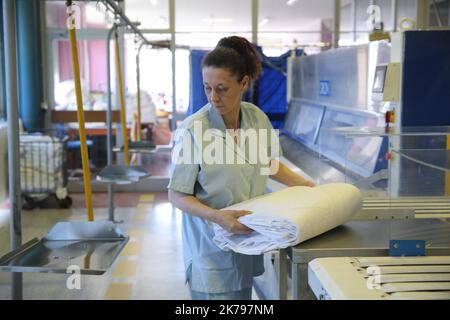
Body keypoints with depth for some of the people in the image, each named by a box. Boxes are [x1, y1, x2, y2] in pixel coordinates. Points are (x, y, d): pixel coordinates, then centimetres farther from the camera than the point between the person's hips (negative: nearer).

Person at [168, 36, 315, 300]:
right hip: (212, 244, -5)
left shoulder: (257, 118, -3)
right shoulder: (193, 130, -18)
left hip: (248, 238, 5)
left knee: (243, 294, 12)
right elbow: (178, 195, -12)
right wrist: (218, 217, -26)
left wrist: (307, 186, 10)